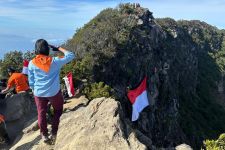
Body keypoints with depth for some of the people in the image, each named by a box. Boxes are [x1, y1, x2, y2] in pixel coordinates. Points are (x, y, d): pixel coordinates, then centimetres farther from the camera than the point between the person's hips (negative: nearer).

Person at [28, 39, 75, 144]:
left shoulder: (32, 63, -6)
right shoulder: (54, 61, -12)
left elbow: (31, 81, 2)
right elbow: (71, 56, -1)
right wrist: (59, 48, 6)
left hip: (39, 93, 2)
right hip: (54, 93, -2)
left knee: (41, 114, 18)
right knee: (58, 111, 20)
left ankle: (44, 135, 31)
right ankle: (54, 134, 23)